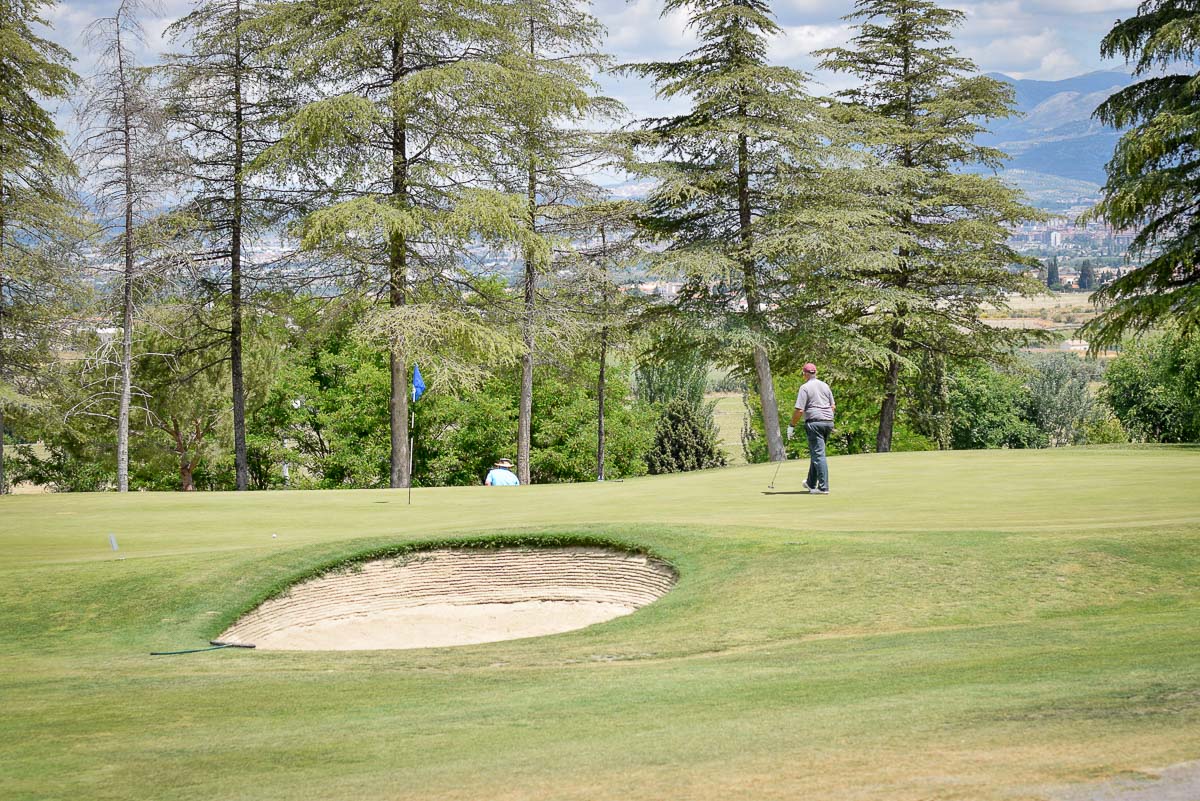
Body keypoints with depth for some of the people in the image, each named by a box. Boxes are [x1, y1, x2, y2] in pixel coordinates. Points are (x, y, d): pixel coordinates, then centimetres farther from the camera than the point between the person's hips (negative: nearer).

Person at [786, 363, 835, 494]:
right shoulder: (825, 386, 13)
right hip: (828, 421, 7)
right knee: (816, 453, 19)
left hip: (814, 422, -7)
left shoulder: (805, 387, -8)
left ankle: (823, 487, -13)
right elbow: (832, 406, 18)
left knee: (818, 454, -8)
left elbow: (799, 410, -13)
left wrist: (792, 425, -3)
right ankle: (811, 483, 29)